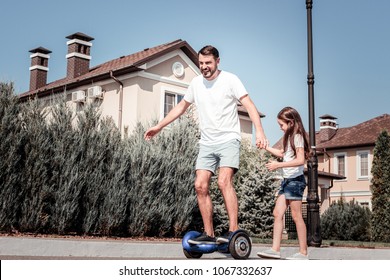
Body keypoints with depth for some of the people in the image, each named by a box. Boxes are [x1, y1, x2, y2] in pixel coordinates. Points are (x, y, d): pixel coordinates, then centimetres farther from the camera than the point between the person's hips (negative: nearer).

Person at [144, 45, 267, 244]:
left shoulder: (230, 80, -6)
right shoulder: (196, 83, 10)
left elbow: (249, 105, -13)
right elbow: (181, 107, 23)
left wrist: (259, 130, -29)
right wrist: (158, 127, 22)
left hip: (228, 140, -5)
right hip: (207, 143, 5)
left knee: (224, 181, -23)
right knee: (200, 186, -4)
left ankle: (233, 230, -21)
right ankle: (208, 234, 4)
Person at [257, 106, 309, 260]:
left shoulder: (297, 137, -11)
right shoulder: (290, 138, 17)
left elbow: (300, 160, -22)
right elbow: (282, 154, 31)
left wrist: (278, 165, -24)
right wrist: (265, 147, 24)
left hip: (295, 180, -9)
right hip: (287, 180, 9)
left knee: (296, 216, -5)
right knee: (277, 213, 2)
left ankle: (303, 252, 1)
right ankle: (275, 249, 0)